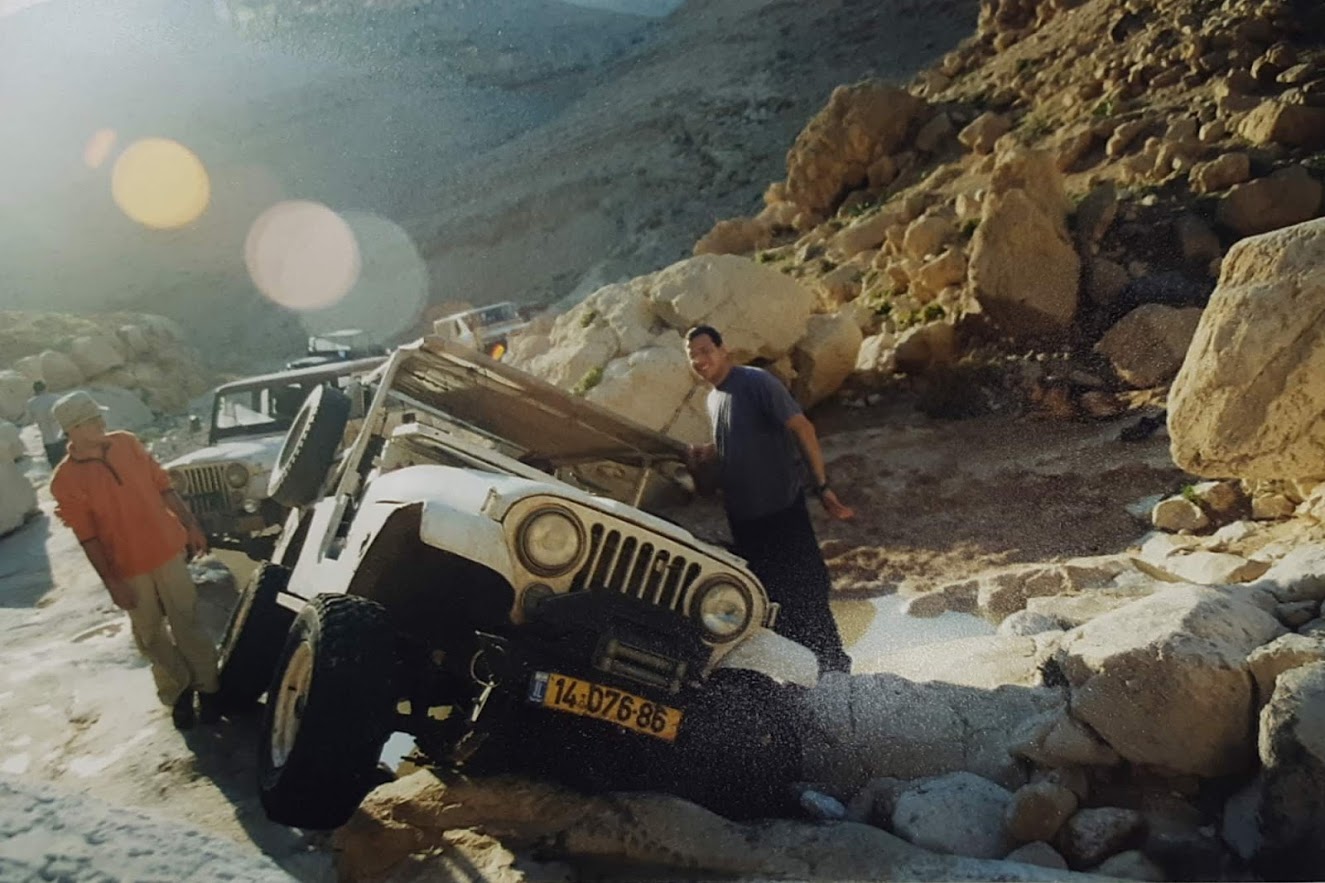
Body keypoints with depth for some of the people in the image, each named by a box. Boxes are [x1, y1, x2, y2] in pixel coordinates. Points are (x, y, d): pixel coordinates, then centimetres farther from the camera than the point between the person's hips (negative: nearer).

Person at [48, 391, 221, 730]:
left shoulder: (127, 443, -4)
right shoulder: (65, 480, -13)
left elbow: (163, 486, 5)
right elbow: (87, 538, -11)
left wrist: (190, 525, 5)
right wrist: (112, 583, -11)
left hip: (168, 550, 2)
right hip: (128, 568, -1)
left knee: (187, 624, 8)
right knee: (150, 636, 13)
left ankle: (207, 687, 22)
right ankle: (179, 691, 31)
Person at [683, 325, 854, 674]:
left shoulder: (756, 382, -12)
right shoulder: (713, 398, 12)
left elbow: (801, 428, -16)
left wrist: (822, 487, -21)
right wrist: (704, 455, 3)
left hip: (781, 510, -8)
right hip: (742, 517, 8)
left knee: (804, 593, -3)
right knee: (769, 598, 16)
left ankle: (834, 668, 11)